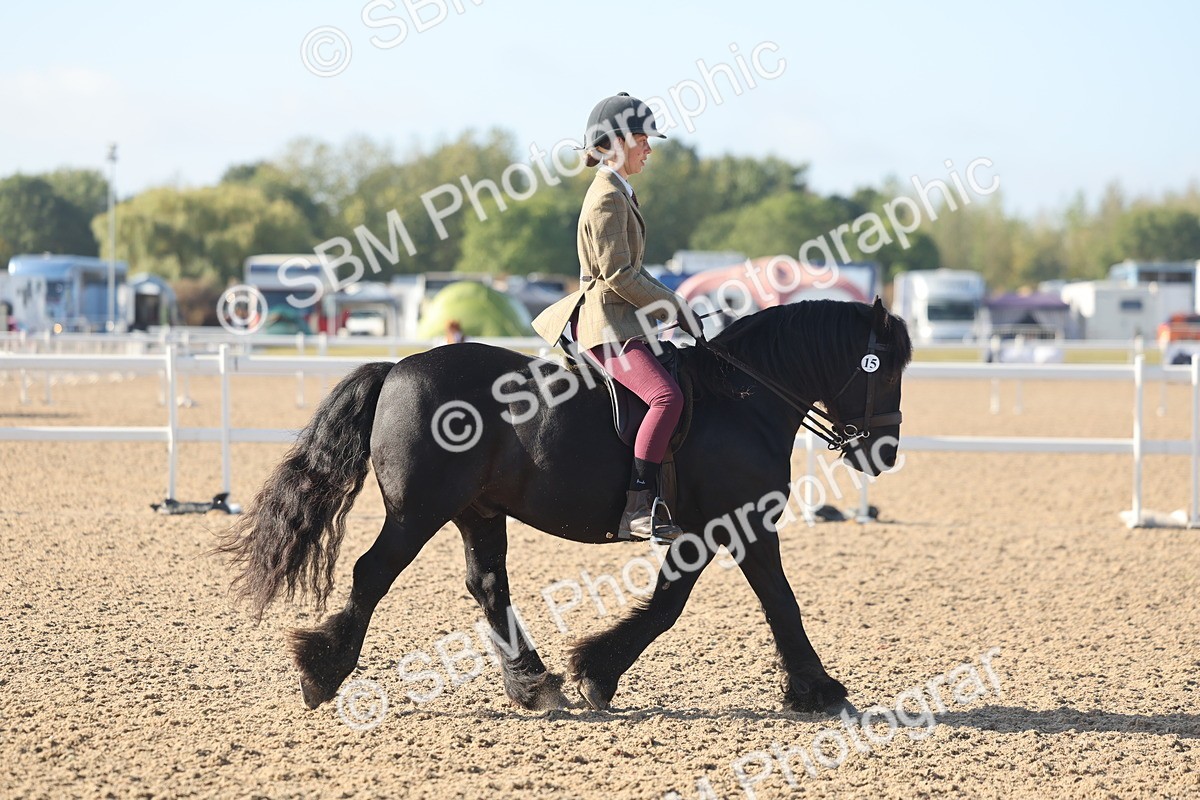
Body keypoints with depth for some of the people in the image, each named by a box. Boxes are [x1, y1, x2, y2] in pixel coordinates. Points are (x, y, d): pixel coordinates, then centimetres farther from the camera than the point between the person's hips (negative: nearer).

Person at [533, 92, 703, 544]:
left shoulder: (619, 193, 19)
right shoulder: (608, 198, -13)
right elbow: (618, 275, -19)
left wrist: (673, 305, 13)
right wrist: (674, 308, -12)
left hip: (619, 317, 11)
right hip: (606, 324, -11)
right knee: (667, 396, -27)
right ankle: (637, 510, -33)